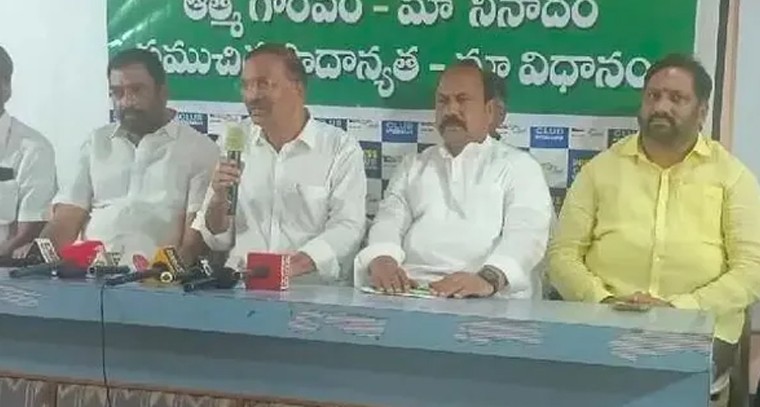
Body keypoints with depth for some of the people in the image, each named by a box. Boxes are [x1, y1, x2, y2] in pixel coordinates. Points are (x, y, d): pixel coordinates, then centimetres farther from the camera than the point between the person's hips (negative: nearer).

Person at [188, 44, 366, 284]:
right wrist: (219, 199, -5)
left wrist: (299, 261, -23)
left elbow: (347, 227, -7)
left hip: (314, 290, -1)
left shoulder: (342, 148, 4)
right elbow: (217, 239, 16)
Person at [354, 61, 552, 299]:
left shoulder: (519, 166, 11)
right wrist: (381, 260, -14)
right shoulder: (414, 165, 24)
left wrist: (488, 279, -25)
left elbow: (526, 233, -5)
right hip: (410, 293, 3)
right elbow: (390, 220, 10)